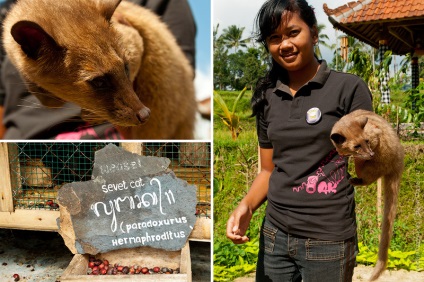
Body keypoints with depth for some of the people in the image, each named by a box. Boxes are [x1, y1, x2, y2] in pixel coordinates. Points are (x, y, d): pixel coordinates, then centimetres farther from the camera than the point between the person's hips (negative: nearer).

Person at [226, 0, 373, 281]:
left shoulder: (349, 88, -8)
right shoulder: (267, 97, 4)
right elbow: (269, 169, 10)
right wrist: (246, 205, -7)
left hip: (328, 241, -3)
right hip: (274, 235, 4)